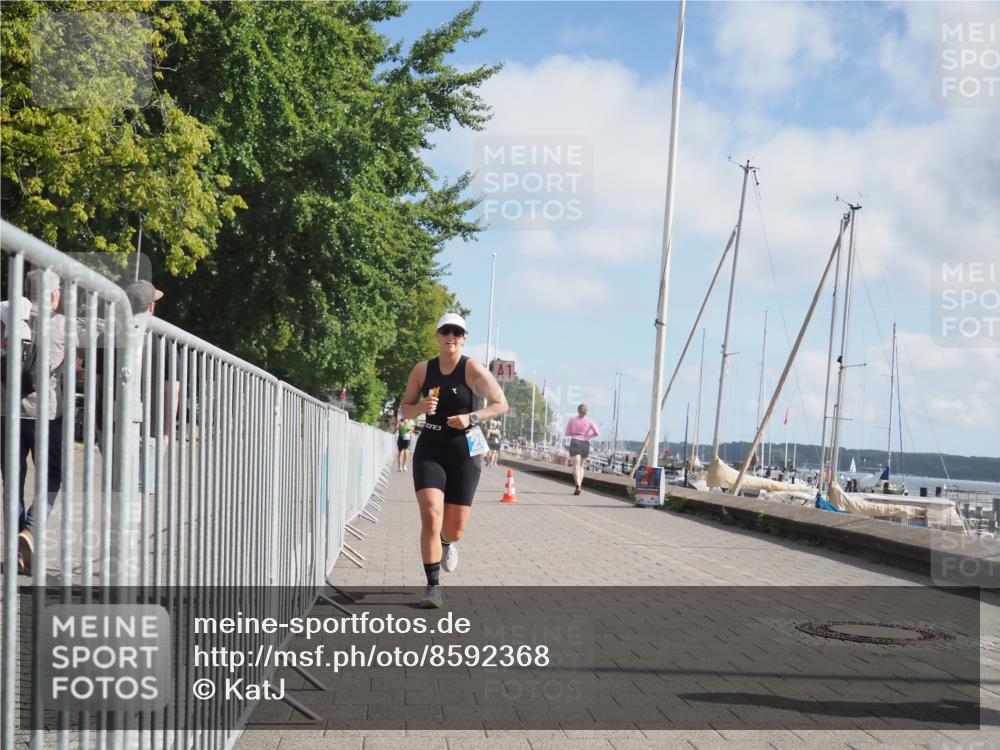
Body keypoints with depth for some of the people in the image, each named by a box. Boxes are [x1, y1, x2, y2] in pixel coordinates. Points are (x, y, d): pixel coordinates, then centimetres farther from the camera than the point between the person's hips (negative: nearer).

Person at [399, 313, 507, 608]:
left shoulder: (473, 369, -7)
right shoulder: (422, 370, 1)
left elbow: (500, 404, -6)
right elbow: (405, 409, 9)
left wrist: (472, 418, -21)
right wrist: (421, 407, -13)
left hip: (464, 453, -1)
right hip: (429, 452, 1)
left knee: (454, 529, 5)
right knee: (430, 516, -18)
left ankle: (447, 543, 45)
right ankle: (433, 586, -8)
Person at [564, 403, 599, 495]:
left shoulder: (572, 419, 4)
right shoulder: (589, 421, 4)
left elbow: (567, 433, 7)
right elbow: (596, 433, -5)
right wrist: (589, 436, 14)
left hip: (575, 443, -2)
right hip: (585, 444, 2)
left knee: (576, 466, -11)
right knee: (581, 465, 20)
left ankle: (578, 486, -29)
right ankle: (579, 485, 11)